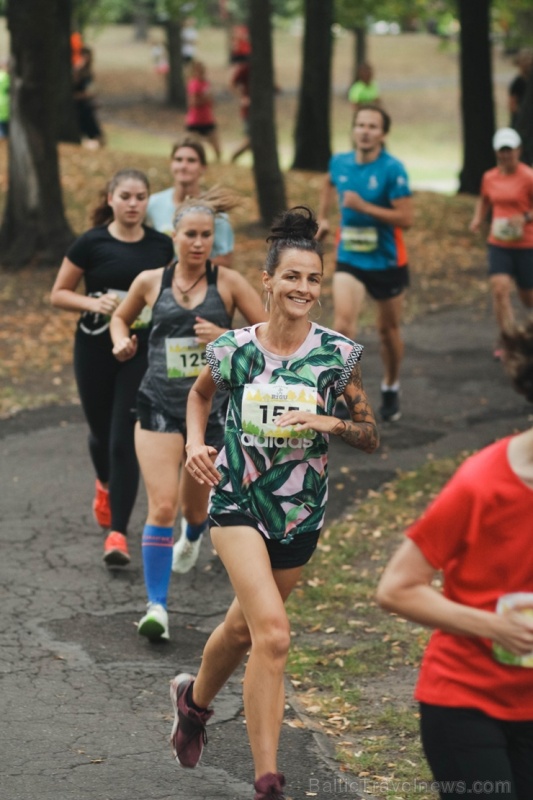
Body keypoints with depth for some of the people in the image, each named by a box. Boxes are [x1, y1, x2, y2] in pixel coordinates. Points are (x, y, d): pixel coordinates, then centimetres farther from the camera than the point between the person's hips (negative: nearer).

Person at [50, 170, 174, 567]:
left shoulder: (162, 246, 1)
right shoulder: (91, 244, -5)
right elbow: (59, 294, -1)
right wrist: (94, 302, -18)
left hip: (143, 353, 0)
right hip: (96, 350, 0)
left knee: (126, 441, -9)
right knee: (102, 433, 15)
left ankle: (118, 533, -7)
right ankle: (106, 483, 51)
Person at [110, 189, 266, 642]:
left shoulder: (228, 283, -2)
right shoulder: (150, 282, 2)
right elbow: (121, 317, 22)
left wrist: (227, 337, -16)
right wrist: (122, 342, 1)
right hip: (159, 408, 0)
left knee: (195, 507, 16)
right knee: (162, 507, -15)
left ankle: (192, 537, 56)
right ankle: (157, 606, -10)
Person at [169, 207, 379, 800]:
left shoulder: (337, 354, -7)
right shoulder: (234, 349, -7)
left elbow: (371, 437, 0)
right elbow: (200, 393, 15)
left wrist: (328, 423, -20)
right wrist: (195, 443, -2)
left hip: (301, 511, 3)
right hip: (237, 500, -3)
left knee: (244, 627, 21)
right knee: (273, 632, -20)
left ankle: (194, 700, 54)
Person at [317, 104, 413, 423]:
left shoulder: (393, 169, -16)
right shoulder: (339, 163, -1)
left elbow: (406, 218, -21)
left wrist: (363, 206, -26)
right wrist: (323, 218, 20)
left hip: (387, 261, -2)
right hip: (350, 260, 2)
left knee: (388, 329, 14)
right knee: (344, 325, -18)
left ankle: (391, 389, 36)